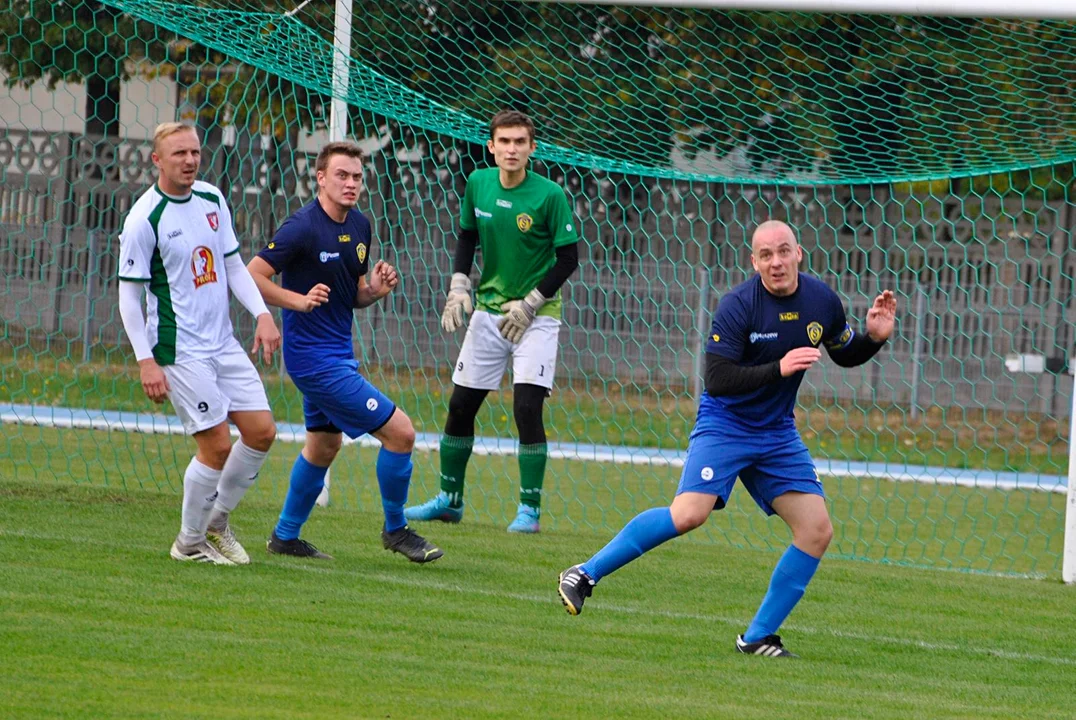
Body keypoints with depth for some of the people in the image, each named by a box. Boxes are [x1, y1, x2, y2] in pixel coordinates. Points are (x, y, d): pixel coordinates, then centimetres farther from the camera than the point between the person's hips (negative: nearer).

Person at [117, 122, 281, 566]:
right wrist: (146, 361, -15)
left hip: (223, 343, 7)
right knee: (217, 445, -8)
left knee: (261, 431, 3)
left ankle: (217, 521, 22)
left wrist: (262, 315, 4)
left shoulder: (212, 200, 7)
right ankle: (190, 543, 9)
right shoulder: (143, 220, -13)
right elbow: (129, 295, -11)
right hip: (180, 351, -7)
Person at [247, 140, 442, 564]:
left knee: (323, 445, 23)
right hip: (315, 357, -9)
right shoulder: (304, 227, -18)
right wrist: (300, 300, -28)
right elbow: (251, 275, -19)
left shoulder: (359, 226, 7)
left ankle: (285, 536, 36)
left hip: (337, 352, 9)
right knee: (400, 431, -9)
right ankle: (395, 530, 7)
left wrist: (375, 290, -6)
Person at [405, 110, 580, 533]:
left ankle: (529, 509, -5)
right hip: (488, 311, 5)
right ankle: (449, 500, 23)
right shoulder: (478, 184, -2)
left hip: (536, 317, -5)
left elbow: (568, 258, -10)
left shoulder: (549, 196, -15)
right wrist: (458, 286, 1)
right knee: (460, 406, 7)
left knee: (527, 407, -15)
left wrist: (530, 304, -14)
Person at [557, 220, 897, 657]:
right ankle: (585, 574, -11)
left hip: (778, 433, 6)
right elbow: (716, 380, -23)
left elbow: (846, 356, 17)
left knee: (817, 530, -5)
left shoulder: (823, 301, -2)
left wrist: (874, 337, -4)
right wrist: (778, 369, -32)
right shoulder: (738, 305, -18)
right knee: (689, 514, -24)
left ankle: (758, 637, 3)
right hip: (724, 424, -6)